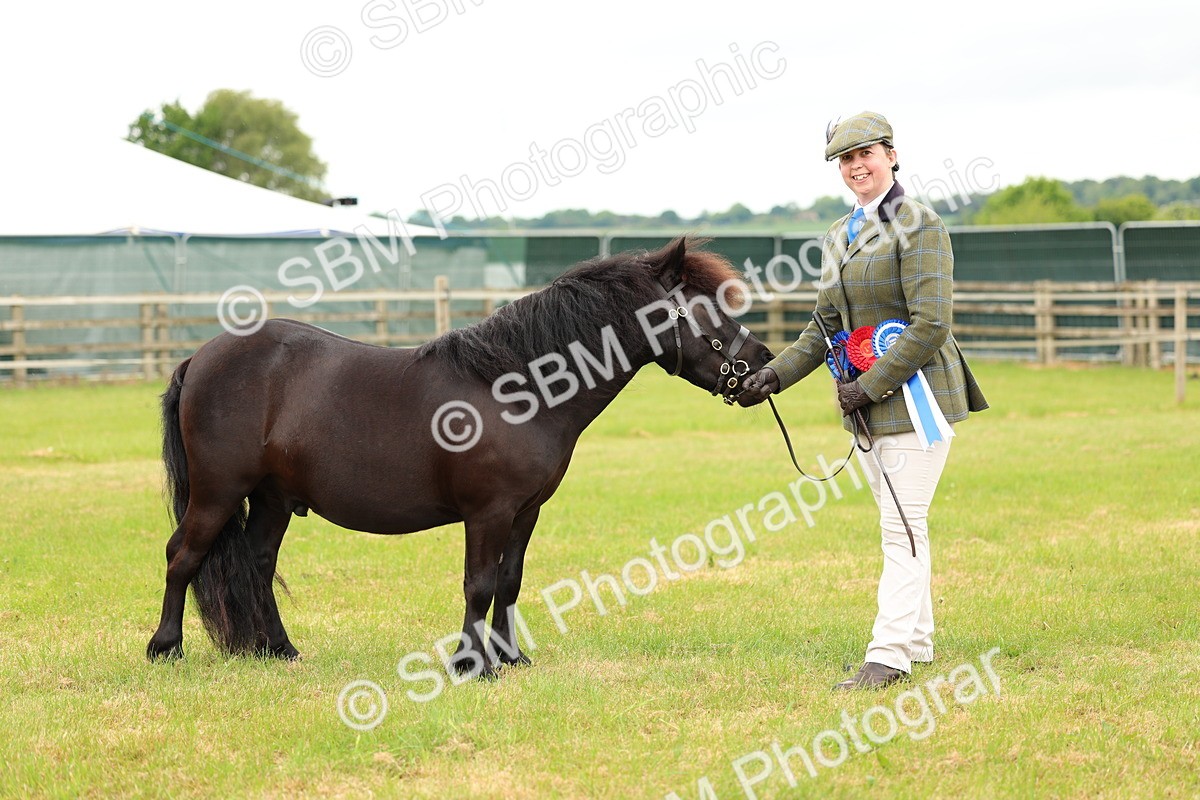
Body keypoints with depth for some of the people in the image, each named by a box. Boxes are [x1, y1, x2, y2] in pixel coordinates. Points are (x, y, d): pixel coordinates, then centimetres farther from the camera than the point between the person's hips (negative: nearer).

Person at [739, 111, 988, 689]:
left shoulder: (919, 227, -11)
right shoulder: (839, 237, 15)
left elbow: (930, 325, -18)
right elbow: (826, 326, 19)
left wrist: (871, 385, -19)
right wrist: (775, 374, 6)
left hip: (917, 393, -8)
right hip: (867, 402, 8)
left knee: (902, 525, -8)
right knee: (898, 523, 14)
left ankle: (889, 653, -8)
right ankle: (917, 642, 23)